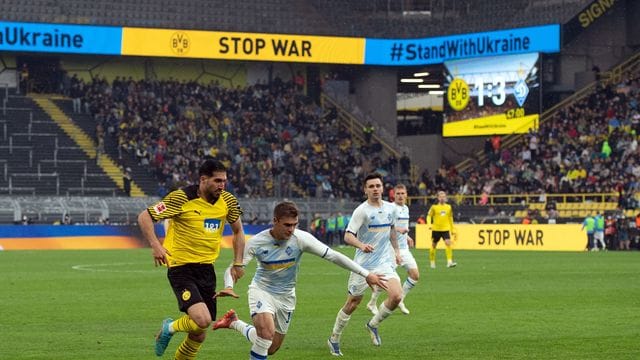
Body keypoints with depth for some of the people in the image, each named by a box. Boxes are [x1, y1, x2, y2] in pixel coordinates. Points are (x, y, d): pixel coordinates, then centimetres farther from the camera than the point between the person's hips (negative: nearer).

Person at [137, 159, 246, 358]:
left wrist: (238, 263, 9)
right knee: (202, 320, -24)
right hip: (181, 268, -6)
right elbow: (144, 217, -12)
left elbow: (238, 231, 18)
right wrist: (155, 245, -25)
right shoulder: (181, 198, -14)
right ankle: (170, 328, 7)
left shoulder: (227, 201, 2)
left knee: (199, 335, 7)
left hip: (206, 269, 6)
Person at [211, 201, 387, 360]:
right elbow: (234, 268, -18)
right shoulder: (257, 242, -20)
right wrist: (228, 287, -41)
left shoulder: (301, 238, -19)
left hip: (286, 296, 3)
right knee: (267, 332, -31)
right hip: (262, 291, -3)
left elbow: (333, 256, -18)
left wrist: (366, 274, -21)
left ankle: (234, 323, 36)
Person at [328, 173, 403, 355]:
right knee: (352, 303, 4)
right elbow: (348, 236, -20)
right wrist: (361, 245, -39)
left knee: (396, 296, -17)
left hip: (385, 263, 4)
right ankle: (334, 339, 25)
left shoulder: (391, 208, 5)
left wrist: (396, 250, 24)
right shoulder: (362, 211, -13)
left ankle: (373, 325, 9)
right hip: (363, 264, -4)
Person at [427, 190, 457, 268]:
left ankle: (449, 262, -20)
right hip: (436, 229, -1)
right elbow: (429, 216, 1)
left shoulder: (448, 207, 7)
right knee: (433, 245, 7)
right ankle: (432, 262, 25)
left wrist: (452, 230, 19)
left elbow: (450, 219, 18)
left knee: (448, 243, -17)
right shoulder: (434, 207, -2)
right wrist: (429, 224, -18)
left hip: (446, 229, 1)